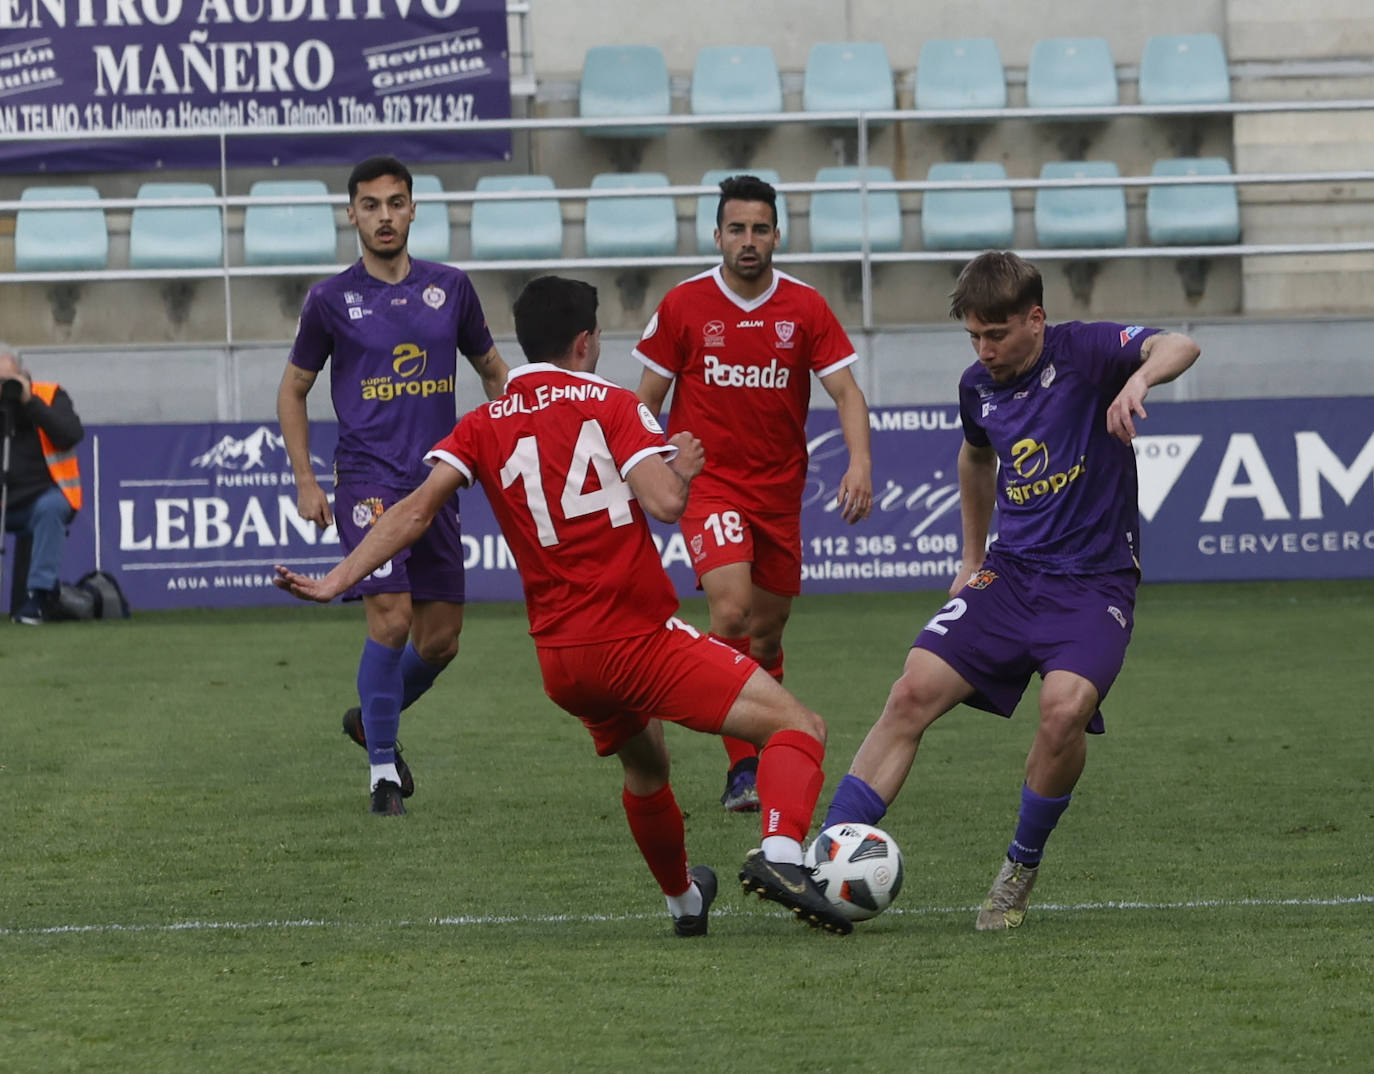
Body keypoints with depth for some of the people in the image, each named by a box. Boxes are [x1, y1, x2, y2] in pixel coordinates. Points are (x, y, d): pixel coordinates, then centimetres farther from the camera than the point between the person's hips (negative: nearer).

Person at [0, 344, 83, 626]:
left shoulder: (49, 396, 1)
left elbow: (72, 435, -16)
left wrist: (30, 402, -17)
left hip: (45, 494, -3)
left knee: (49, 508, -36)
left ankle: (39, 595, -33)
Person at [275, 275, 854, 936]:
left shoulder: (483, 427, 10)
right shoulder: (612, 406, -1)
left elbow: (417, 509, -2)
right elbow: (665, 502, -14)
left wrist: (337, 582, -3)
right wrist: (682, 470, 7)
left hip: (560, 658, 6)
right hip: (642, 638, -6)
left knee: (644, 766, 34)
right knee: (798, 728, -7)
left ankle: (683, 900, 49)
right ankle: (780, 855, -32)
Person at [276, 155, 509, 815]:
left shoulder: (450, 288, 7)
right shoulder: (331, 300, 0)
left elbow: (491, 370, 19)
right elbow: (294, 390, 10)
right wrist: (305, 482, 2)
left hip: (438, 481, 4)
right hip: (368, 480, -4)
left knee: (441, 640, 7)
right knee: (391, 618, -18)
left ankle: (372, 719, 35)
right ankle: (383, 769, -6)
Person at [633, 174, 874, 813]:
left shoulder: (805, 308, 0)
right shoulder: (683, 306, -3)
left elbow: (845, 390, -4)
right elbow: (648, 399, 5)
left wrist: (859, 461, -20)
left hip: (779, 489, 3)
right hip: (707, 479, -3)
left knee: (767, 631, 10)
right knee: (731, 610, -22)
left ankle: (768, 761, 26)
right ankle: (741, 769, -20)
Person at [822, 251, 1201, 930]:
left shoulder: (1084, 353, -9)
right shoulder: (979, 386, 8)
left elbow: (1178, 347, -27)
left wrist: (1140, 377, -49)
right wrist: (972, 559, 30)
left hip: (1094, 581, -5)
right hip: (1011, 574, 5)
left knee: (1065, 708, -29)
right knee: (914, 691, -13)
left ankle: (1022, 868, -4)